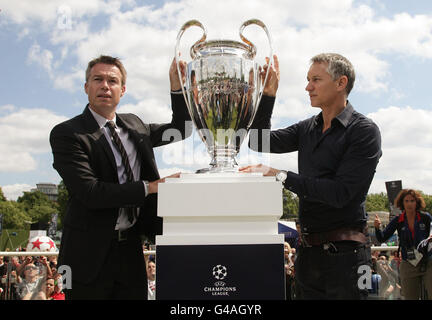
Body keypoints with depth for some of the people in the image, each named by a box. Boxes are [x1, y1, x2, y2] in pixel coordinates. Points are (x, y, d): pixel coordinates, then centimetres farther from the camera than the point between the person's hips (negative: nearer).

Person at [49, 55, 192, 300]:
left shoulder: (133, 125, 10)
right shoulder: (67, 133, -10)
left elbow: (181, 130, 20)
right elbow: (90, 192, -20)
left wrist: (177, 86, 5)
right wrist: (150, 187, -17)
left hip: (131, 250, 6)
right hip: (90, 254, -5)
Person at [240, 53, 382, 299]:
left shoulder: (364, 131, -10)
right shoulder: (307, 129, 10)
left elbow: (340, 193, -18)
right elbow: (260, 142, 8)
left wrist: (281, 176, -16)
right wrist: (269, 94, 0)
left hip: (344, 251, -6)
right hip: (308, 250, 6)